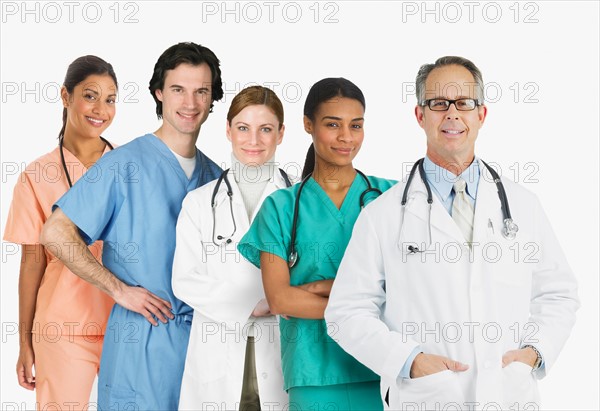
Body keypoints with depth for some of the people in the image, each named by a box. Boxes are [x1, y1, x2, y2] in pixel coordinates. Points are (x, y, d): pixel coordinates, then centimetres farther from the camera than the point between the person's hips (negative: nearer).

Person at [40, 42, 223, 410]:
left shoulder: (214, 176, 11)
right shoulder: (125, 163, -8)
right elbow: (57, 232, -12)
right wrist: (119, 290, -14)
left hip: (202, 337, 6)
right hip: (144, 340, -5)